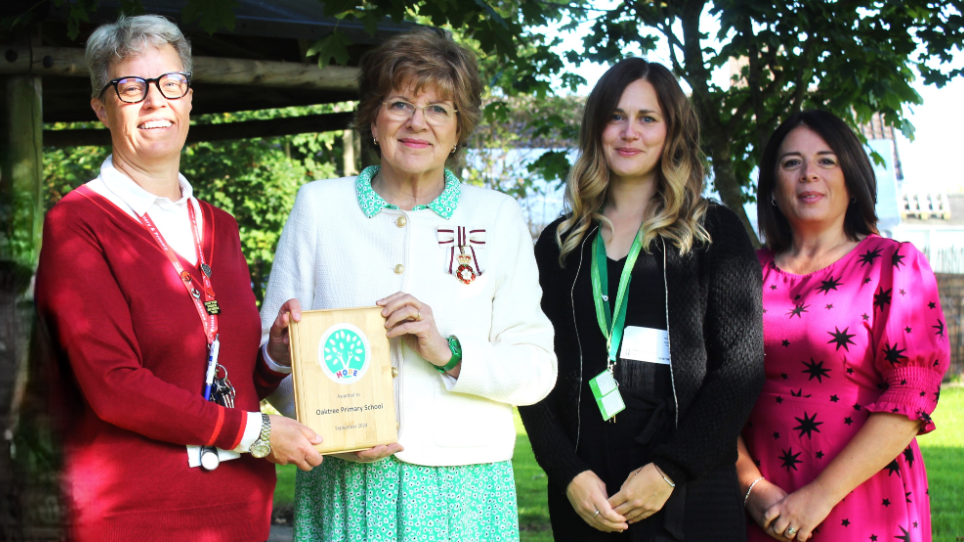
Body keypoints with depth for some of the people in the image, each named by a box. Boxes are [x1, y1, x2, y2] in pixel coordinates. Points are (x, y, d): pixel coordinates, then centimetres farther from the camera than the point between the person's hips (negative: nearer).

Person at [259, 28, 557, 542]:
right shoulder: (318, 206, 7)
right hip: (344, 486, 0)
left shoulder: (498, 217, 7)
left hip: (463, 486, 0)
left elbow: (538, 370, 3)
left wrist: (450, 353, -14)